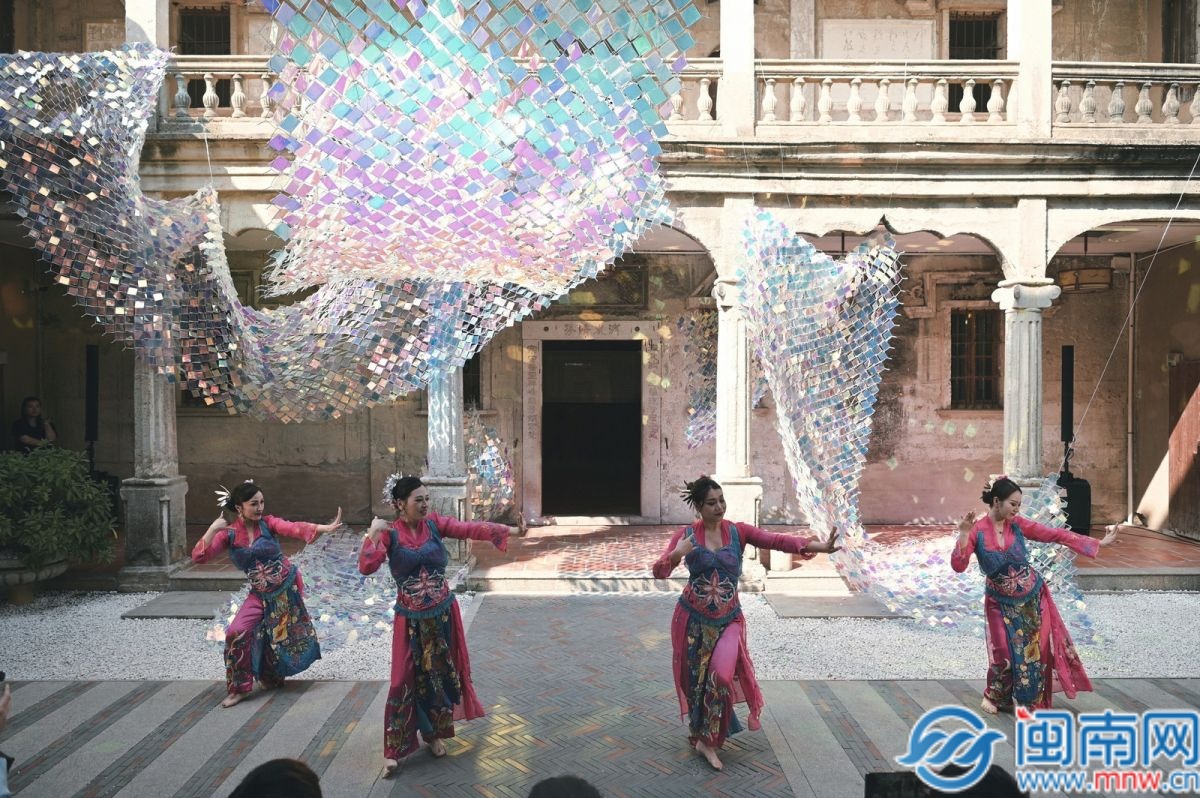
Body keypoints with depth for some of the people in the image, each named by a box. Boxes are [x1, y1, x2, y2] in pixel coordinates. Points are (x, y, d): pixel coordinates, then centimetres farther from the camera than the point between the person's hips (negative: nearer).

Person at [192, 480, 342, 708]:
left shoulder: (268, 523, -9)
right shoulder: (229, 534, -6)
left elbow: (295, 528, -26)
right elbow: (198, 556, -13)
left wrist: (325, 528, -42)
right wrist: (212, 530, -24)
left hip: (288, 585, 0)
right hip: (260, 593, 1)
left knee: (288, 636, 10)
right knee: (237, 633, -15)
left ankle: (274, 677, 41)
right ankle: (240, 688, 5)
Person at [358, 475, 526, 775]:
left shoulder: (434, 523, -4)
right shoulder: (389, 533, -10)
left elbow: (471, 529, -16)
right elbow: (367, 567, -23)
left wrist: (511, 530, -27)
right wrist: (373, 532, -27)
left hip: (442, 614, 3)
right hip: (411, 619, -3)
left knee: (442, 673, 12)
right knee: (406, 679, 2)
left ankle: (434, 733, 33)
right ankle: (394, 749, 16)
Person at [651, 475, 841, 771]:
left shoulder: (738, 531, -4)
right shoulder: (686, 535, -7)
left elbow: (776, 540, -17)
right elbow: (659, 572, -12)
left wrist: (817, 546, -30)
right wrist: (675, 555, -33)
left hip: (727, 620, 0)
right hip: (692, 618, 0)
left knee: (721, 675, -16)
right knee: (695, 678, 10)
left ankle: (708, 740, 5)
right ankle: (696, 726, 39)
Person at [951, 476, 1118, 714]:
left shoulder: (1018, 525, -10)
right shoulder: (977, 531, -18)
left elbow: (1056, 535, -7)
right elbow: (958, 566, -25)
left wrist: (1098, 543, -9)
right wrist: (963, 535, -37)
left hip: (1032, 596, 3)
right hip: (1001, 603, -3)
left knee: (1034, 650, 10)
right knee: (1005, 653, -2)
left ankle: (1027, 699, 33)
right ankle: (993, 695, 26)